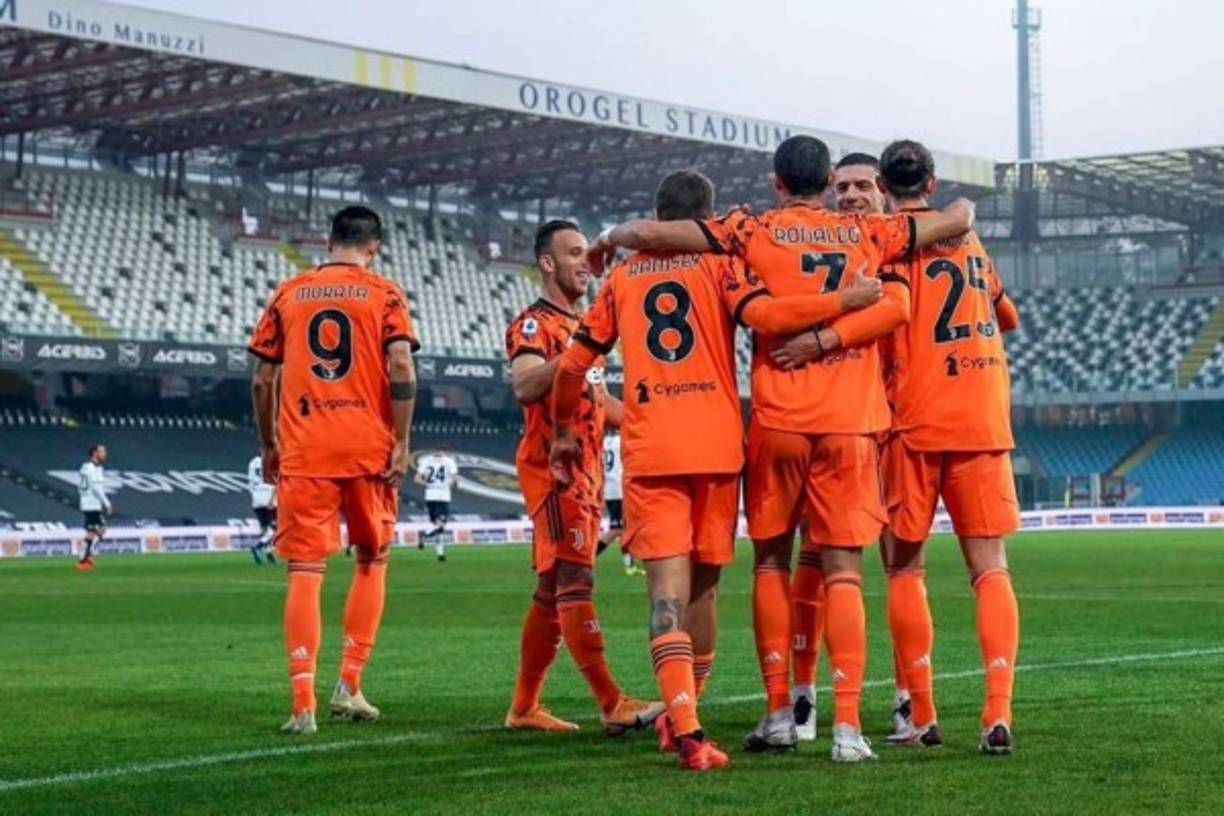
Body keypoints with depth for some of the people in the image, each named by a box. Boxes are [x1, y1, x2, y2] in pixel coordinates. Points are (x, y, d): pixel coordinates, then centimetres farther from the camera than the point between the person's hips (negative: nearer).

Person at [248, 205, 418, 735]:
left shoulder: (288, 294, 10)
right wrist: (402, 443, -6)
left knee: (305, 571, 0)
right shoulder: (384, 295, 4)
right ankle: (349, 686, 13)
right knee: (371, 561, 17)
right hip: (369, 448, -1)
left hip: (302, 451, 1)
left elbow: (262, 380, 8)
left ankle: (303, 705, -7)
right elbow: (401, 368, -9)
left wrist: (268, 445, 18)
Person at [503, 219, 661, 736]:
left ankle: (524, 706, 17)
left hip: (586, 468, 9)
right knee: (575, 580, -13)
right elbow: (525, 387, -26)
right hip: (552, 465, -9)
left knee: (552, 588, 11)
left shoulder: (584, 326, 22)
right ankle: (612, 704, -17)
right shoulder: (533, 325, -7)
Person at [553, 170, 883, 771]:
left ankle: (685, 730, -22)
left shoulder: (621, 278, 14)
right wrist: (846, 300, -9)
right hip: (717, 449, 0)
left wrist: (564, 429, 31)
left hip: (648, 451, 0)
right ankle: (682, 715, 25)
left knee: (669, 590, -7)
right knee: (702, 587, 14)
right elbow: (764, 315, -13)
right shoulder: (718, 264, 6)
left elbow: (574, 364, 16)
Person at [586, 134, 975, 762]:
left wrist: (610, 240, 15)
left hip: (778, 421, -1)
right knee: (843, 573, 1)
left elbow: (650, 233, -5)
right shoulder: (868, 233, 8)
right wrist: (963, 206, 40)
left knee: (771, 561, 13)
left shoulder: (754, 231, 2)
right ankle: (847, 725, -8)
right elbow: (958, 219, 17)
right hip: (849, 423, 1)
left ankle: (778, 713, 12)